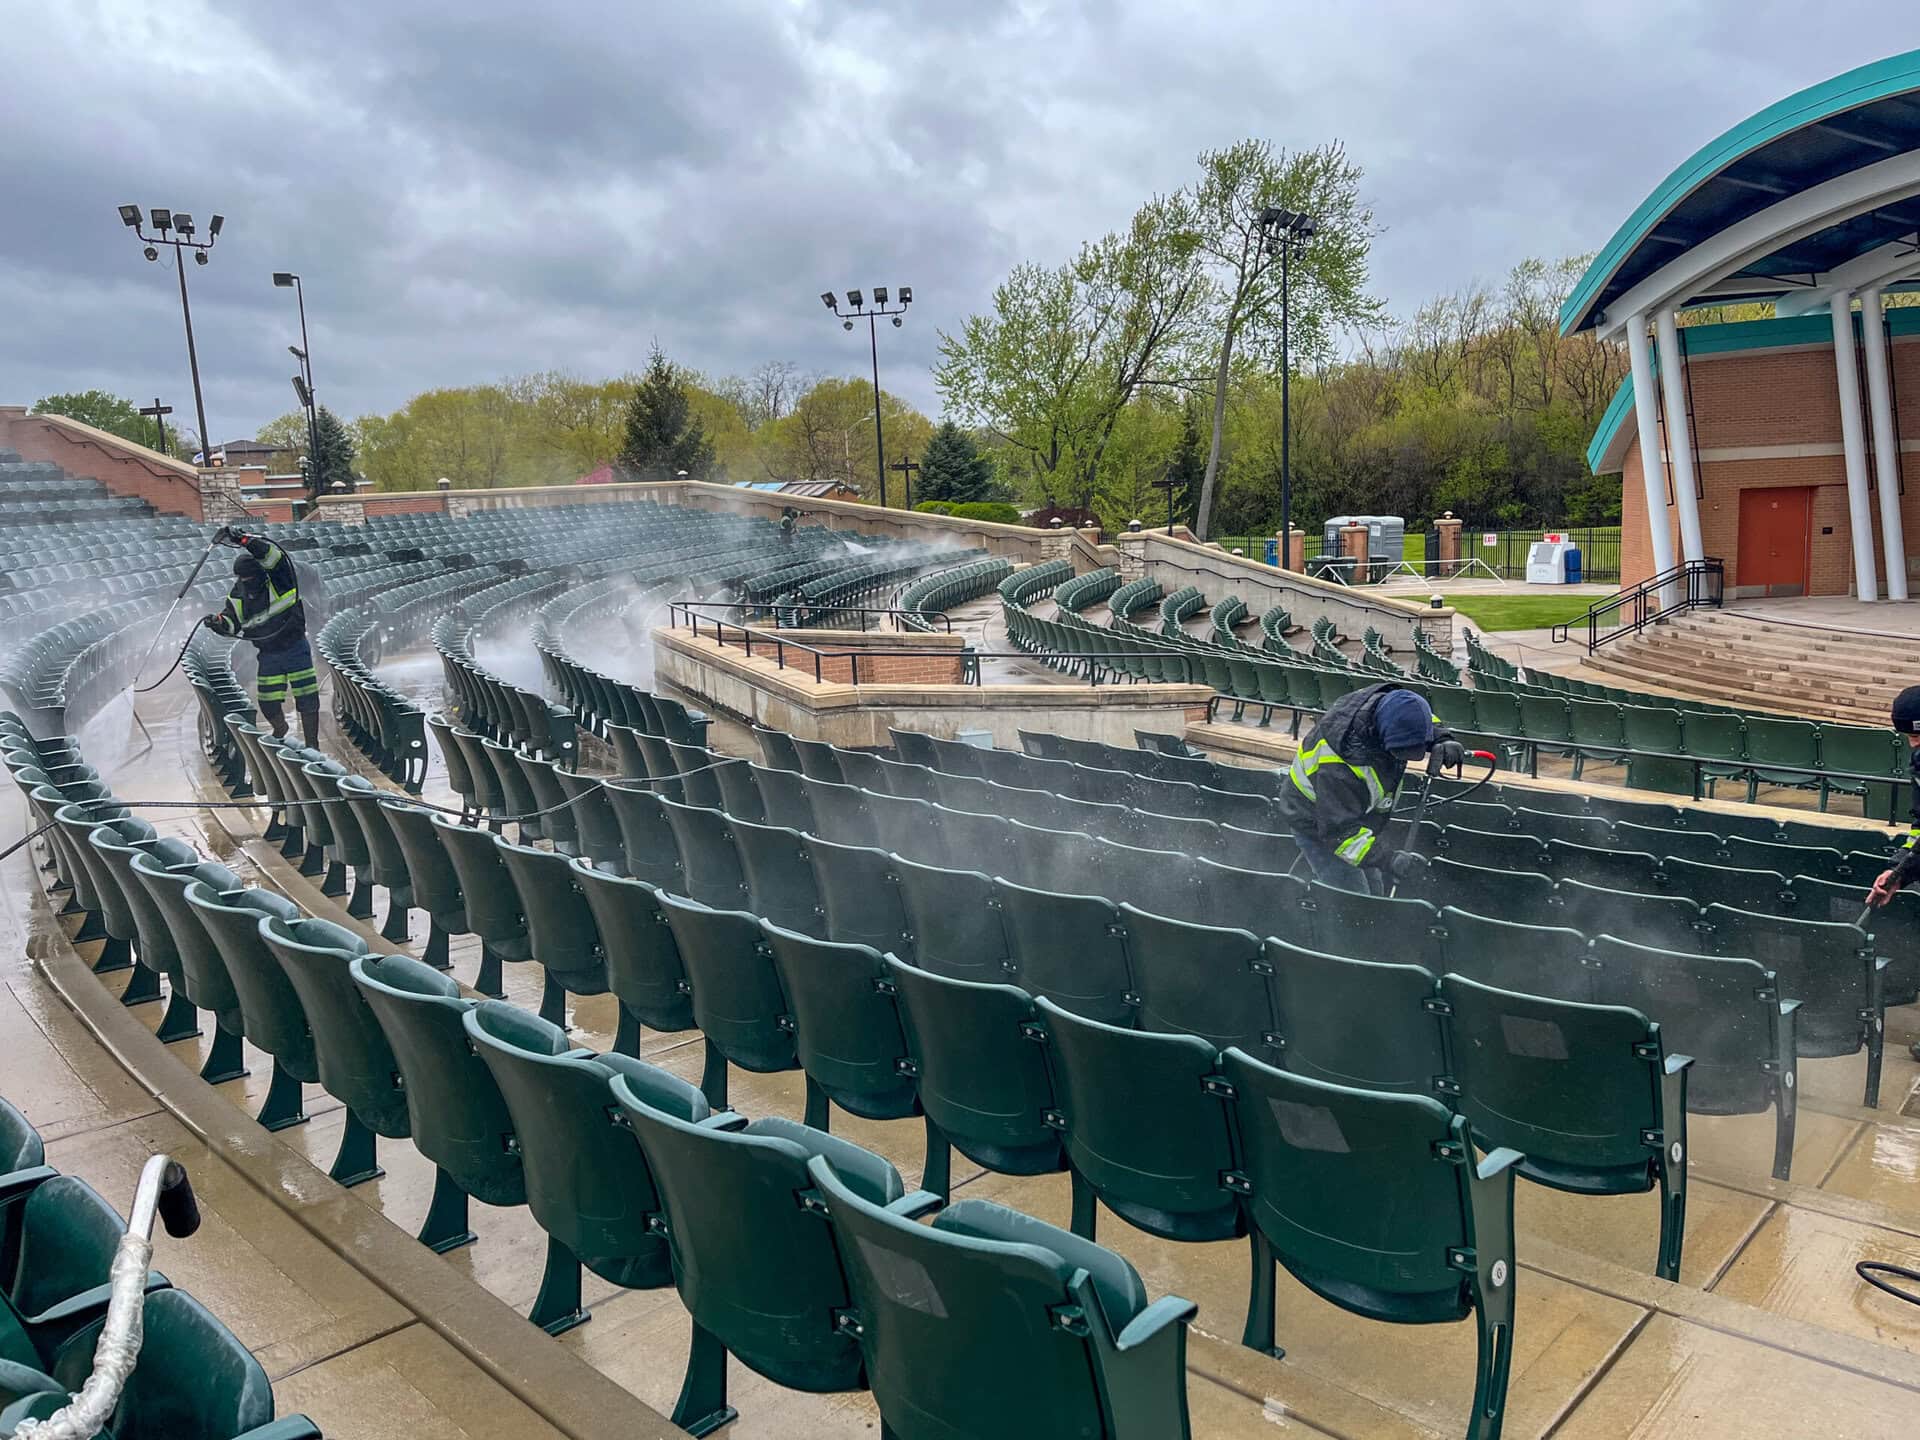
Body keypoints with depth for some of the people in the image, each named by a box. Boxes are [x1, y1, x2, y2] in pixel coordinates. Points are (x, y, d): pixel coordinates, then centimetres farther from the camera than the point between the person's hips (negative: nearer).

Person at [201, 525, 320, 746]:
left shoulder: (279, 578, -13)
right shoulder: (238, 595, 0)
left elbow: (270, 552, -30)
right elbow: (233, 622, 3)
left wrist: (241, 539, -42)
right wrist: (219, 622, -20)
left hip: (295, 650, -4)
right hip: (268, 655, 4)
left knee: (308, 700, -4)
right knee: (268, 705, 4)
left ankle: (312, 744, 10)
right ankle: (280, 730, 36)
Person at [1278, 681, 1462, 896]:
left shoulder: (1387, 703, -21)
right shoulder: (1338, 768, -43)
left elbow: (1426, 719, 4)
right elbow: (1340, 831, -36)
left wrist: (1443, 740, -17)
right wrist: (1388, 859, -43)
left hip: (1357, 816, 8)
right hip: (1318, 827, -8)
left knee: (1374, 891, 19)